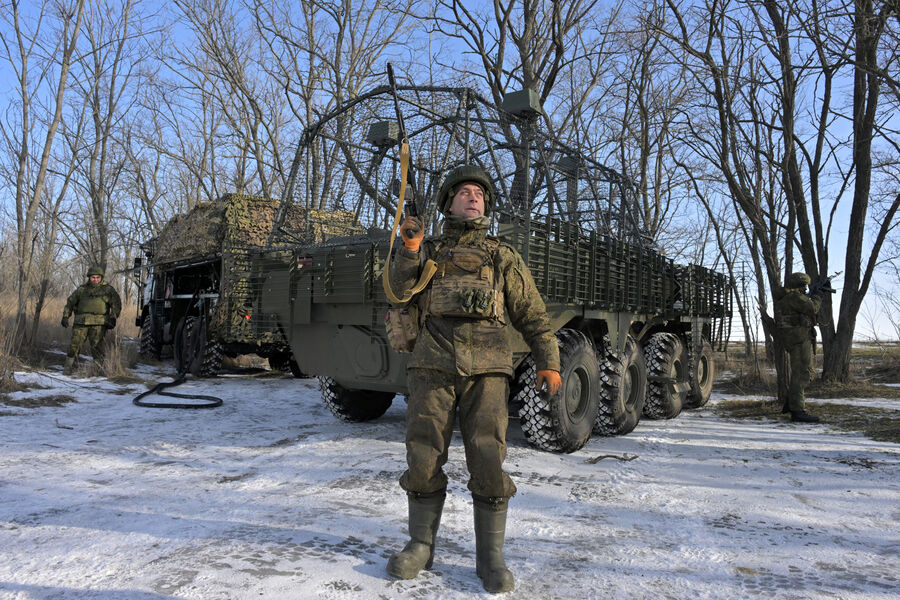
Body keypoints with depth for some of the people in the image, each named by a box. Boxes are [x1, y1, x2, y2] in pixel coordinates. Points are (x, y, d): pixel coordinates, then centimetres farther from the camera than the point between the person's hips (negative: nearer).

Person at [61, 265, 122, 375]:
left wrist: (113, 317, -8)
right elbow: (70, 302, 22)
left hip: (99, 323, -2)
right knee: (75, 342, -2)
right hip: (81, 322, 2)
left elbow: (116, 304, 3)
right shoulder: (81, 289, 16)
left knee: (96, 345, -7)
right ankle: (68, 366, 7)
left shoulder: (108, 289, 9)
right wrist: (65, 316, 14)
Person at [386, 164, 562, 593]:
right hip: (432, 365, 1)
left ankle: (490, 557, 7)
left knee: (488, 461, -7)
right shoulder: (428, 253, 20)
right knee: (423, 458, 0)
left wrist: (548, 363, 3)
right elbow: (399, 289, 5)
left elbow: (532, 316, 13)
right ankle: (421, 546, 17)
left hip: (486, 368, -1)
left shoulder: (503, 257, 17)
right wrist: (410, 249, -10)